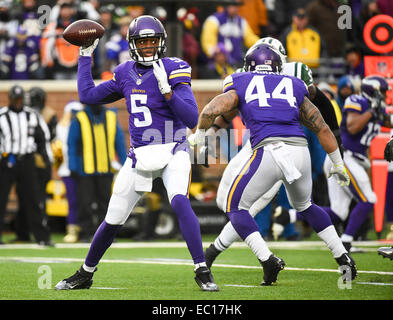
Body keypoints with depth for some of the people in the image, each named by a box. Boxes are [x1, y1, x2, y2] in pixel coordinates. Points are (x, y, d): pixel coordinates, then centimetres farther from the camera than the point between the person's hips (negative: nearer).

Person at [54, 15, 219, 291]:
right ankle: (86, 274, 28)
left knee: (179, 201, -30)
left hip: (172, 153, -4)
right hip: (140, 155, 4)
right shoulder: (126, 74, 7)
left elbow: (192, 119, -15)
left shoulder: (174, 70, -7)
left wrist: (167, 90, -26)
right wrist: (86, 57, 17)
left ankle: (203, 272, -26)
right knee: (113, 219, 8)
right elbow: (88, 95, 16)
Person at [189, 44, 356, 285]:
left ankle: (268, 260, -6)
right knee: (304, 205, 31)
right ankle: (343, 258, 26)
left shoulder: (241, 86, 16)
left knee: (236, 207, 13)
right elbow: (322, 129, 24)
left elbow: (211, 111, -1)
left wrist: (199, 135, 19)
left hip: (269, 152, -4)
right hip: (300, 151, 4)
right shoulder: (294, 87, 23)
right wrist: (339, 165, 34)